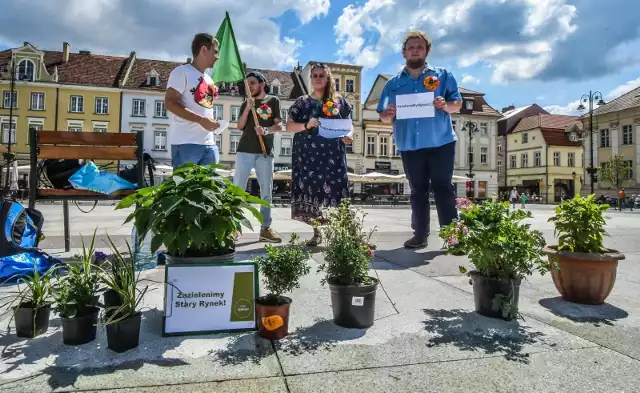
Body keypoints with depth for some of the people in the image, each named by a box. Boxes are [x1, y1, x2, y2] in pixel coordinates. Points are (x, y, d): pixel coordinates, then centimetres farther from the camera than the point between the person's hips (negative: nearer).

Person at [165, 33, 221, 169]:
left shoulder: (209, 80, 22)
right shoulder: (182, 71, -2)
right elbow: (170, 103, -12)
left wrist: (212, 122, 8)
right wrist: (201, 120, -19)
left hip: (209, 144, 8)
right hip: (186, 143, -8)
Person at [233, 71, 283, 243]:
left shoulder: (273, 101, 11)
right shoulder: (245, 103, 16)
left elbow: (279, 125, 2)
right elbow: (240, 126, 5)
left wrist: (266, 130, -17)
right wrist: (248, 108, -8)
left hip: (265, 152, -1)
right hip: (245, 150, 1)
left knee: (266, 191, 1)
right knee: (237, 188, -3)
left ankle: (265, 228, 6)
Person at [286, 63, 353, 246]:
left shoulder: (339, 101, 12)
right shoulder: (302, 102, 12)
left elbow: (349, 124, 11)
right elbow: (289, 126, 6)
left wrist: (348, 135, -12)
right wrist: (306, 125, -13)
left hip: (332, 154, 0)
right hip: (308, 154, 1)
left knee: (334, 192, -7)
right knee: (311, 192, -1)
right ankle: (317, 233, 9)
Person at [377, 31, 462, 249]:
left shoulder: (442, 75, 7)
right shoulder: (393, 83, 11)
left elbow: (458, 103, 3)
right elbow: (383, 115, 8)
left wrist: (446, 105, -19)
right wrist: (388, 114, -15)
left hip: (441, 143, -2)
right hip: (409, 147, 3)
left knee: (443, 188, -3)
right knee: (418, 190, 8)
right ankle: (420, 234, 14)